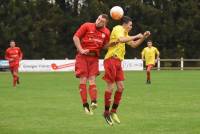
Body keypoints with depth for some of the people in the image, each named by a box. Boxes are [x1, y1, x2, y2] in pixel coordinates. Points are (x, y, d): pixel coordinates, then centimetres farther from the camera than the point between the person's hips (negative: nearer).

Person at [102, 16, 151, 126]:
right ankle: (106, 113, 1)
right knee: (110, 87, -7)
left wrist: (143, 37, 15)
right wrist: (136, 36, -20)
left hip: (118, 61, 9)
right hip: (111, 59, -9)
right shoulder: (118, 29, -6)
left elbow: (133, 45, 27)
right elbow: (121, 39, -26)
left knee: (121, 87, 5)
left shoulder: (125, 33, 23)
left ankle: (113, 112, 14)